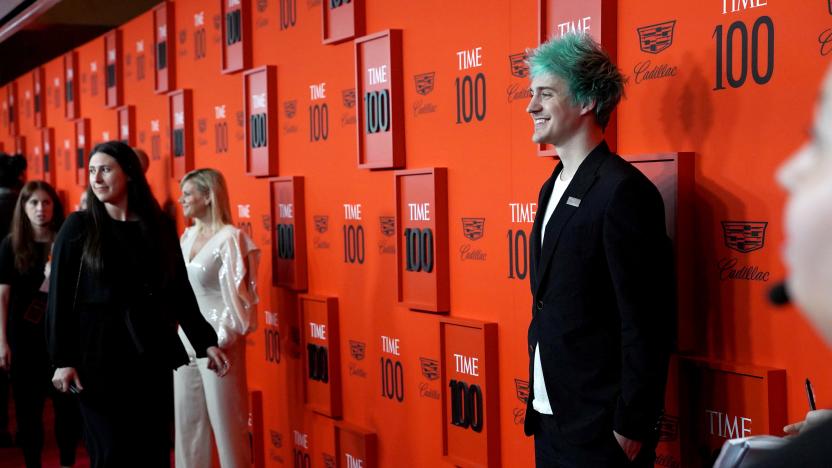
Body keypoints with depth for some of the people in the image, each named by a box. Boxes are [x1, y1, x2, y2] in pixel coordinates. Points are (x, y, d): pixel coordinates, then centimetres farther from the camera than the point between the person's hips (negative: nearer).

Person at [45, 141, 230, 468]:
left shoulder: (158, 227, 6)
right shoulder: (78, 227, -1)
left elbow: (180, 292, 9)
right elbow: (59, 296, -3)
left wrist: (206, 342, 3)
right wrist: (62, 359, -9)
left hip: (152, 353, 3)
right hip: (99, 355, -2)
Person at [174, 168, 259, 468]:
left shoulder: (229, 238, -13)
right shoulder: (188, 236, 9)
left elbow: (235, 293, -15)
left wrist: (221, 340, -16)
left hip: (216, 341, -7)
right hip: (186, 338, 7)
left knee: (226, 423, 2)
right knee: (187, 420, 14)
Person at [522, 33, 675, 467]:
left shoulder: (623, 191, -17)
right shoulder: (553, 187, 11)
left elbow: (645, 324, -19)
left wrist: (632, 427, -17)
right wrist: (537, 401, 15)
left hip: (601, 425, -8)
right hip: (550, 415, 8)